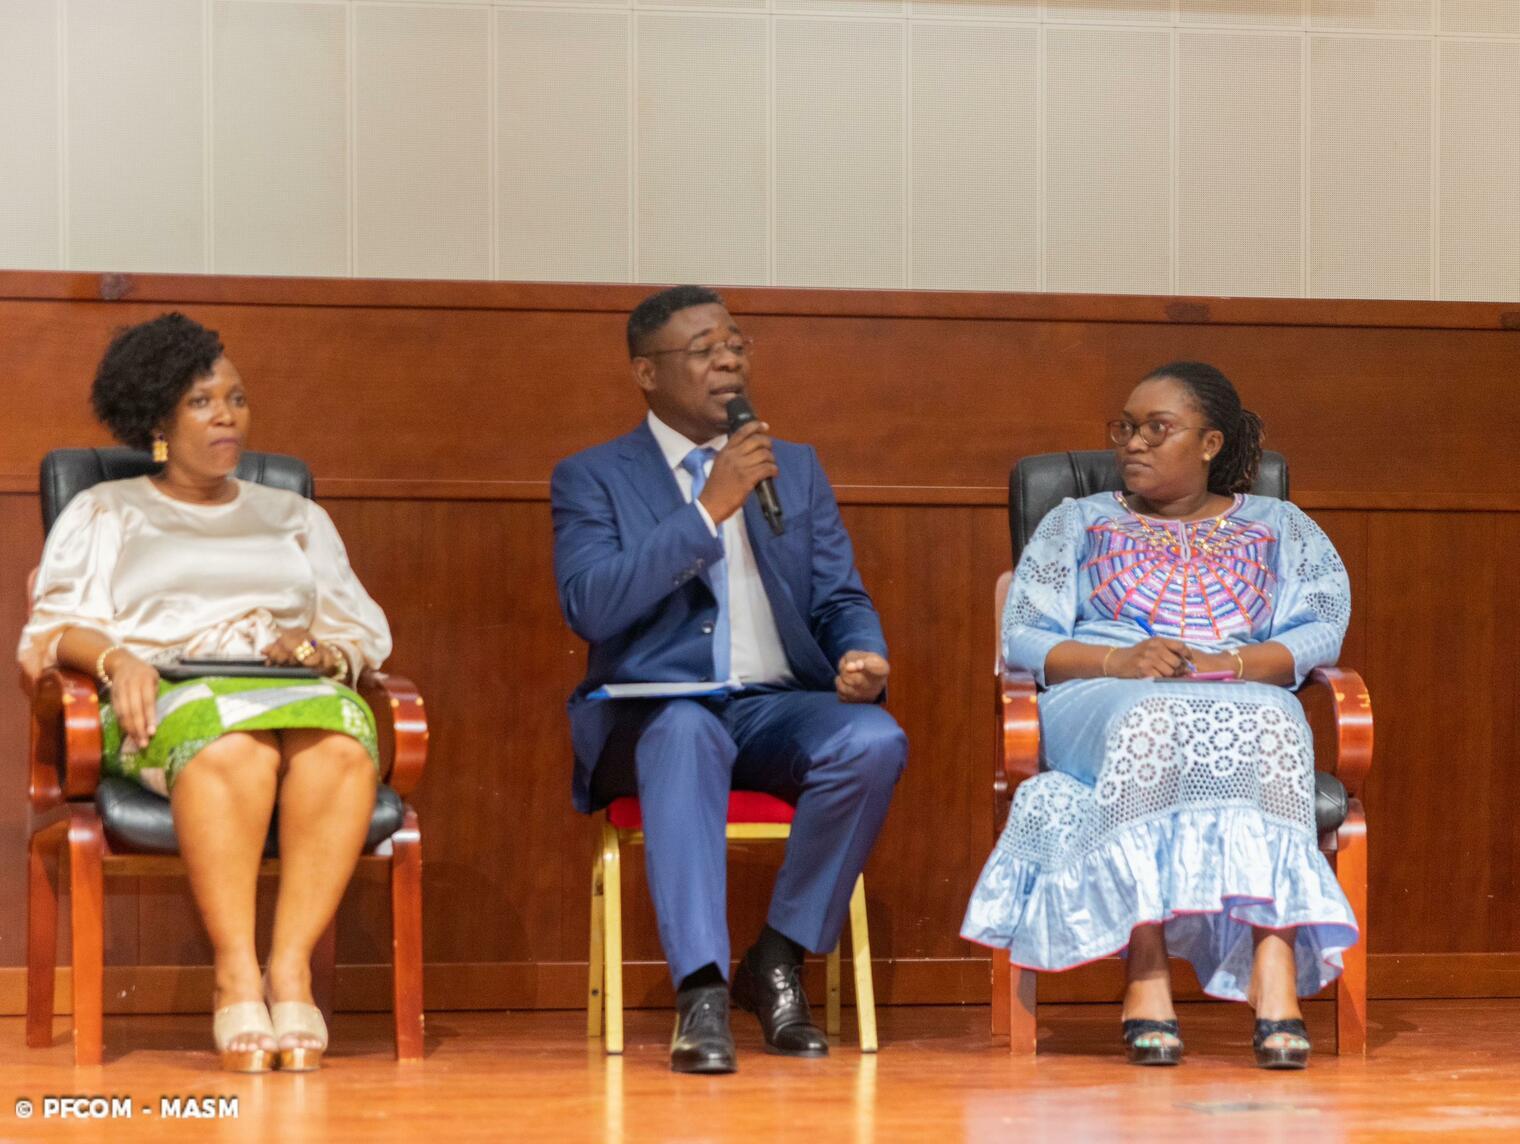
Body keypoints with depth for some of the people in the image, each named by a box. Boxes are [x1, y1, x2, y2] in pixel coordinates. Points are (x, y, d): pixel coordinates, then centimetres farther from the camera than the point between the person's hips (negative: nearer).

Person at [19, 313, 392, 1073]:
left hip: (296, 690, 2)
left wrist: (311, 649, -2)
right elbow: (55, 627, 10)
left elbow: (362, 633, 21)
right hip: (164, 698, -2)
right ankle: (236, 974, -47)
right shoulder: (105, 513, 23)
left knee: (341, 734, -38)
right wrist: (116, 657, -12)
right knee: (231, 741, -42)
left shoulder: (296, 518, 31)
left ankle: (292, 967, -45)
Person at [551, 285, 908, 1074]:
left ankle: (777, 962, -14)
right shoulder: (592, 478, 6)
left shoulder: (797, 470, 19)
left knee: (874, 740, -29)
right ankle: (701, 993, -46)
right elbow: (591, 609, -11)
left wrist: (862, 657, -9)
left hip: (778, 707, 4)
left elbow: (842, 601, 16)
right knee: (686, 733, -40)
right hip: (653, 714, -3)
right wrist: (709, 508, -15)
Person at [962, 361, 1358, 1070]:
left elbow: (1321, 632, 6)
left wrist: (1230, 664, -12)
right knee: (1151, 719, -39)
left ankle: (1275, 973, -54)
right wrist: (1117, 661, -8)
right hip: (1101, 704, 0)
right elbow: (1022, 639, 11)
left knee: (1269, 723, -38)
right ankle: (1146, 972, -49)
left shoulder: (1281, 529, 23)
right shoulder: (1078, 522, 24)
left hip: (1246, 697, 0)